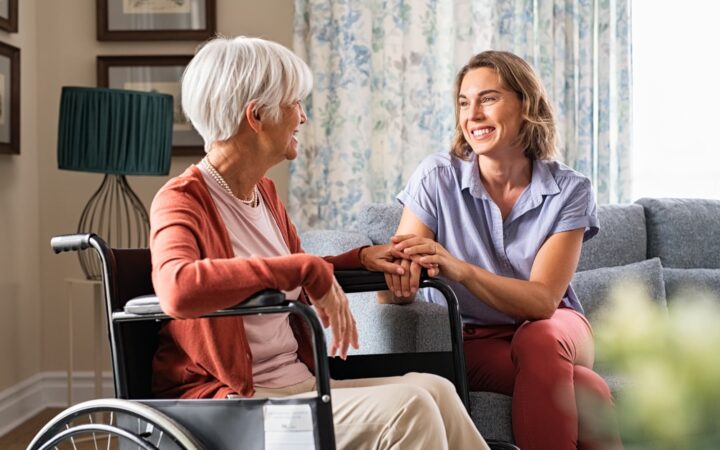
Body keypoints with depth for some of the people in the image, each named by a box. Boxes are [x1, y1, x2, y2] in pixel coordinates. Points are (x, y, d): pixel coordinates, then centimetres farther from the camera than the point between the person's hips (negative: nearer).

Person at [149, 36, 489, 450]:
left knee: (433, 389, -13)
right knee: (405, 409, -23)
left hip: (297, 383, 8)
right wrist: (305, 269, -30)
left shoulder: (264, 192, 13)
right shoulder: (183, 199, -12)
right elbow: (178, 289, -35)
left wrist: (361, 257, 11)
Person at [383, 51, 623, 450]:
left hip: (553, 330, 2)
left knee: (539, 341, -36)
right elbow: (388, 294, -14)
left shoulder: (569, 190, -8)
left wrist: (458, 268, -36)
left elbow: (543, 300, -19)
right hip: (471, 342, -2)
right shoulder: (437, 177, -9)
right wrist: (400, 279, -40)